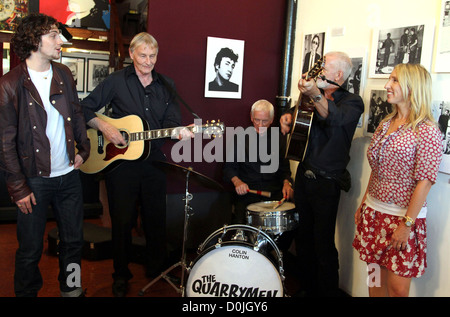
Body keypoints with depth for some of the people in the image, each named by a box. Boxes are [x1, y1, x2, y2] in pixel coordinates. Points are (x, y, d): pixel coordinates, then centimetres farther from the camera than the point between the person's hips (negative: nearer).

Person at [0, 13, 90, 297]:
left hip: (69, 175, 5)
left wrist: (83, 149, 10)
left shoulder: (64, 74, 5)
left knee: (74, 240, 16)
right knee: (31, 249, 8)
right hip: (35, 180, -5)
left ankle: (71, 288, 38)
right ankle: (27, 293, 31)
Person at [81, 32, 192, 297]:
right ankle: (121, 275, 25)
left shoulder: (166, 86, 8)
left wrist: (179, 132, -19)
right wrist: (105, 127, -16)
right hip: (120, 162, -2)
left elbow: (170, 123, 3)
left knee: (156, 219, 11)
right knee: (123, 220, 6)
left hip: (153, 162, 3)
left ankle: (157, 268, 31)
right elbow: (85, 108, -1)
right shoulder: (117, 81, -1)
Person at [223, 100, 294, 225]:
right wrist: (236, 181, -13)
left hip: (274, 192, 2)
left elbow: (284, 168, 16)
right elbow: (229, 167, 8)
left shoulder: (278, 140, 12)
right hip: (247, 191, -2)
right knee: (239, 222, -27)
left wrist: (286, 183, -6)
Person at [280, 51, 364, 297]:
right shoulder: (314, 97, 12)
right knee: (303, 237, 14)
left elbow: (335, 118, -30)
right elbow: (294, 112, 26)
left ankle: (328, 291, 14)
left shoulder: (352, 102, -8)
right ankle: (306, 288, 30)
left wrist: (315, 96, -48)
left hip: (326, 182, -6)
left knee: (323, 244, -4)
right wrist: (287, 116, 1)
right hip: (303, 175, 7)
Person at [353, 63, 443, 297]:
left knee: (397, 286, 2)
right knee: (375, 277, 13)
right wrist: (363, 205, 14)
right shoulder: (385, 124, 9)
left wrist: (407, 224, -17)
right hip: (374, 212, 6)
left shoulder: (427, 131, -13)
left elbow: (425, 181, -16)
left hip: (402, 218, -6)